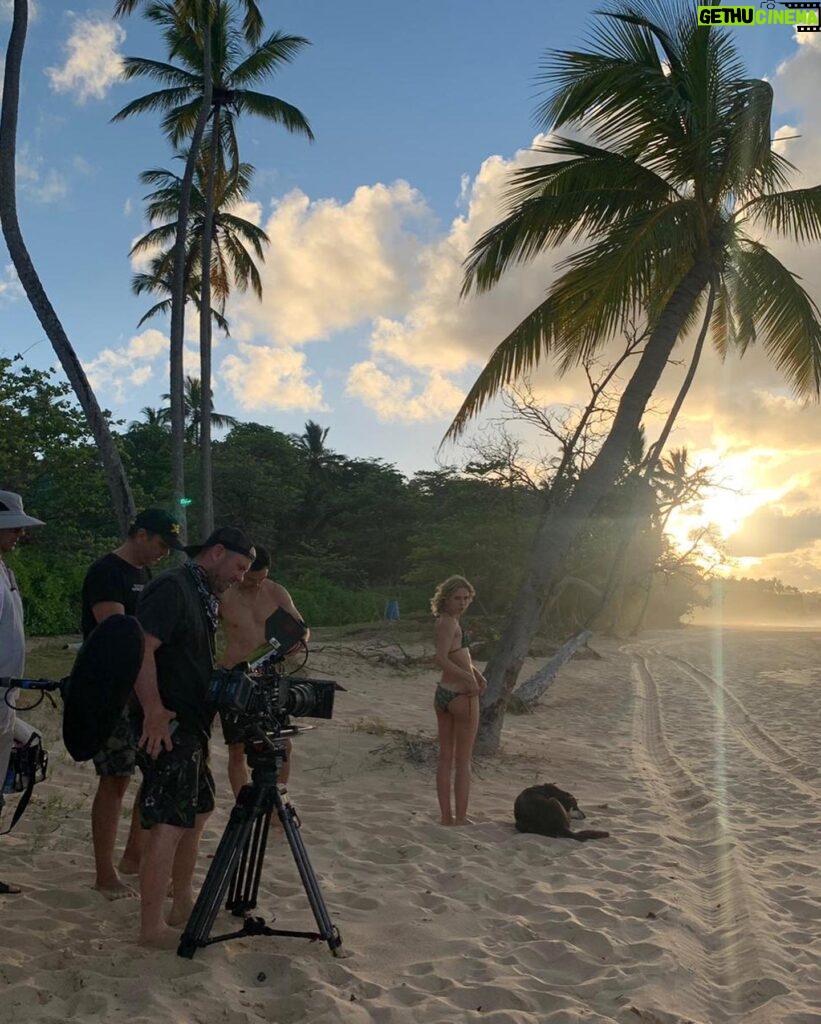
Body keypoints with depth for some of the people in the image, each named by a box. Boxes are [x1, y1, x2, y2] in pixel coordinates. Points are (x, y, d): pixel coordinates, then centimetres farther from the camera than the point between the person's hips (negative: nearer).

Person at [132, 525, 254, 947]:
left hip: (191, 726, 11)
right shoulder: (171, 588, -16)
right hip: (166, 728, -11)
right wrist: (154, 713, -26)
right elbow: (141, 649, -26)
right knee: (168, 825, -7)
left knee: (195, 813, 19)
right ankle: (152, 928, 2)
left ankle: (183, 903, 32)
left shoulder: (203, 596, 15)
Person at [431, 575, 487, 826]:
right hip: (462, 696, -9)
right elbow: (441, 659, -31)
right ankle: (461, 817, 10)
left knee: (445, 758, 12)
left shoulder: (445, 621, 9)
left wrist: (478, 674, 4)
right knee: (463, 761, 3)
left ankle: (446, 815, 19)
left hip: (442, 695, 9)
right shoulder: (449, 622, -19)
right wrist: (469, 678, -23)